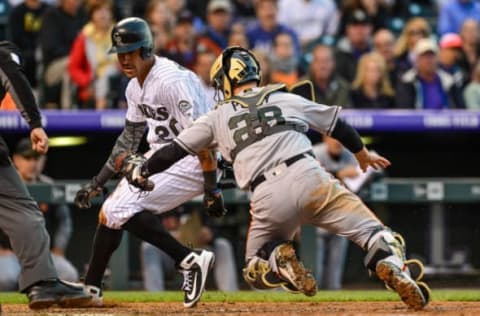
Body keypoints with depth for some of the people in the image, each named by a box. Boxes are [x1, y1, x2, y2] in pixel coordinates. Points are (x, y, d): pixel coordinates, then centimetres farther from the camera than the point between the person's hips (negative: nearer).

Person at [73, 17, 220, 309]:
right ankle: (91, 289, 27)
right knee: (109, 212, 12)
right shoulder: (135, 87, 9)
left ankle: (190, 260, -21)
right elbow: (130, 138, 21)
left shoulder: (172, 81, -21)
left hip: (188, 163, -10)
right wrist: (99, 180, 19)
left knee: (120, 210, -20)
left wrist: (212, 187, -25)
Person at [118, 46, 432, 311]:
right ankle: (393, 266, -30)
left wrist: (142, 170, 40)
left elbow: (176, 149, 23)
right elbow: (336, 124, 29)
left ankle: (279, 259, -12)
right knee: (371, 230, 2)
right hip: (309, 177, 0)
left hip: (268, 198, 0)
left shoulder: (219, 117, 19)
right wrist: (362, 153, 47)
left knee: (257, 270, 22)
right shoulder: (286, 100, 21)